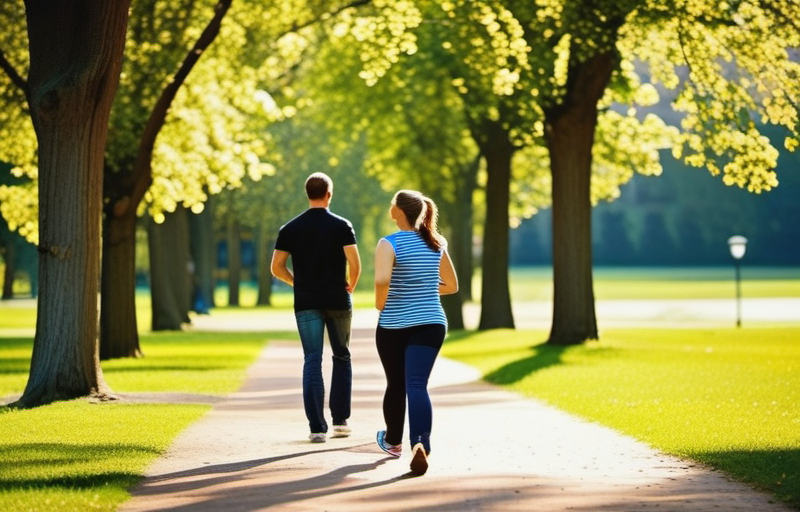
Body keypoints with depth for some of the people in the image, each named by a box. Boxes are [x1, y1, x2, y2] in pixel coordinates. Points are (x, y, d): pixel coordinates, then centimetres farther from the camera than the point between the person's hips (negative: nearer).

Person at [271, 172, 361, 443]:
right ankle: (340, 420, 16)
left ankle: (317, 427, -9)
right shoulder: (341, 226, -4)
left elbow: (277, 268, 1)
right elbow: (355, 264, -11)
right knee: (342, 357, 17)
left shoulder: (290, 228, 2)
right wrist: (350, 286, 8)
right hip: (337, 301, -1)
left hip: (306, 303, 1)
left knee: (312, 361, 0)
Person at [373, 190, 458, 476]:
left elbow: (382, 280, -28)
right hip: (431, 324, 3)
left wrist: (380, 303, -9)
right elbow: (451, 285, 16)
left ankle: (393, 441, 38)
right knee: (417, 385, -9)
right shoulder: (435, 244, 7)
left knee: (396, 385, 17)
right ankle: (420, 443, -33)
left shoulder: (389, 244, -10)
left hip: (394, 326, -3)